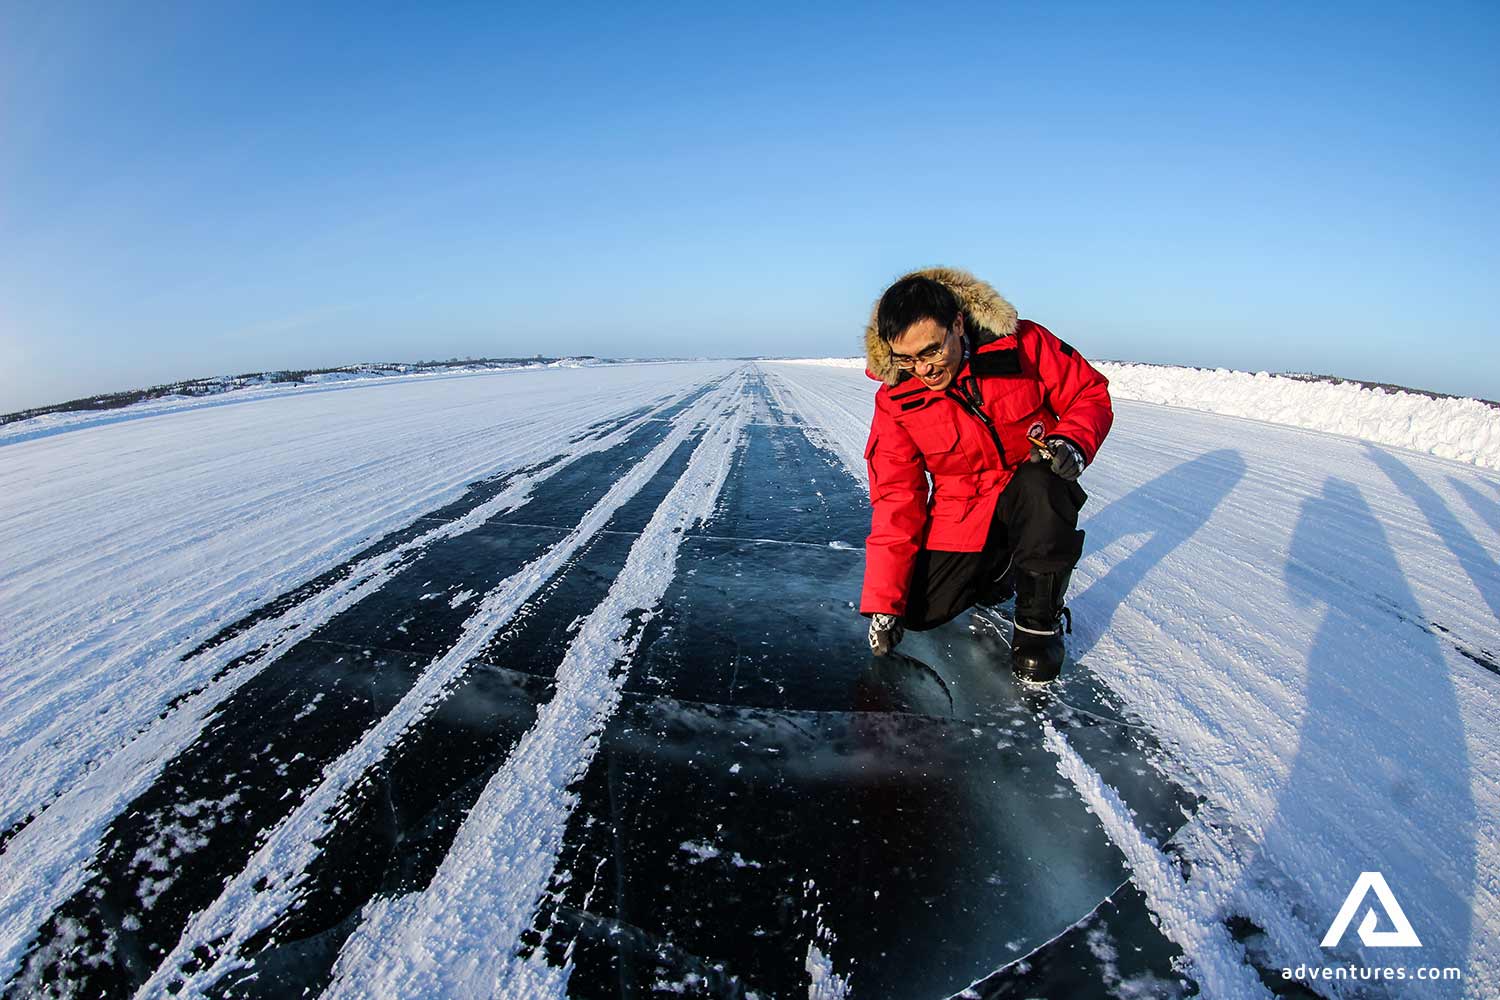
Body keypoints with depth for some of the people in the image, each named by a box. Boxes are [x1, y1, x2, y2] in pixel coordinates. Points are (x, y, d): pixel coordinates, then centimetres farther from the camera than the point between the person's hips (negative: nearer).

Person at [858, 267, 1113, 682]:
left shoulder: (1023, 344, -16)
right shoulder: (895, 399, -11)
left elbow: (1090, 394, -3)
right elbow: (896, 500, -12)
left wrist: (1073, 442, -27)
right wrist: (882, 601, -16)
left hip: (1030, 493, -1)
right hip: (961, 515, 2)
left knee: (1041, 484, -36)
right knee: (917, 612, -12)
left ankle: (1039, 619, -13)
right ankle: (995, 569, 20)